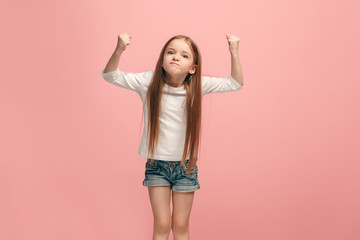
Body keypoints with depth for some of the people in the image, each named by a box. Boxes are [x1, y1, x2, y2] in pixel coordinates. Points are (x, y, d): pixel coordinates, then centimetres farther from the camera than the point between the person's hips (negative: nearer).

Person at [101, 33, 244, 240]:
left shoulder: (198, 85, -10)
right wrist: (119, 50, -30)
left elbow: (236, 83, -4)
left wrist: (234, 53, -16)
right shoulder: (149, 81, -12)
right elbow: (110, 75, -12)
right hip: (157, 163, -1)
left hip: (186, 165, 1)